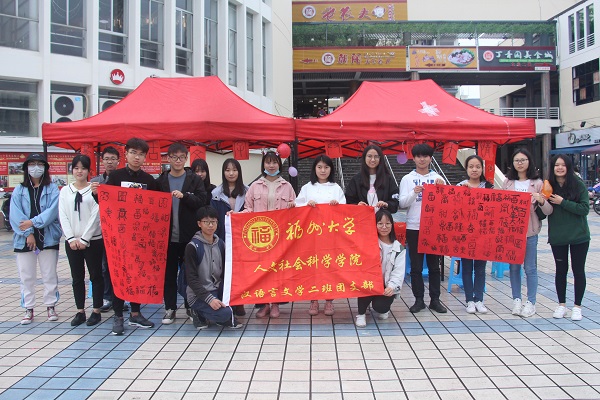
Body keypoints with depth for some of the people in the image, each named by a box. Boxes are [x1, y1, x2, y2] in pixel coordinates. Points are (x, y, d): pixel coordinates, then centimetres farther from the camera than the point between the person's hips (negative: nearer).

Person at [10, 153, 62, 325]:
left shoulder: (52, 189, 3)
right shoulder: (19, 190, 7)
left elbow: (53, 211, -10)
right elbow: (15, 215, -4)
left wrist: (33, 222, -18)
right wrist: (28, 233, -14)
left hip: (48, 238, -1)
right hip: (25, 240, 2)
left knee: (50, 275, 4)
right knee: (26, 276, 7)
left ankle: (50, 306, 17)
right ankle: (28, 309, 17)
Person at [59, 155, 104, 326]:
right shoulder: (65, 191, 8)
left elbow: (95, 216, -9)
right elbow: (63, 216, 3)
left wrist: (84, 239, -12)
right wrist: (72, 238, -7)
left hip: (93, 240, -3)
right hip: (71, 241, 4)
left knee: (95, 276, 4)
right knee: (77, 277, 9)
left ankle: (96, 311, 13)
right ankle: (80, 311, 18)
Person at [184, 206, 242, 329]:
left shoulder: (220, 243, 4)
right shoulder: (193, 246, -12)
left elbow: (225, 271, 7)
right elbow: (191, 278, -16)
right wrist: (209, 299, -25)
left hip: (217, 290, 6)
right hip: (198, 295, -6)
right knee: (224, 313, -28)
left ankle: (227, 316, 1)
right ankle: (200, 313, 1)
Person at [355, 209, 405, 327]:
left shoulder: (398, 248, 3)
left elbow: (399, 271, -3)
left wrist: (392, 286, -24)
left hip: (386, 287, 1)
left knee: (381, 307, -23)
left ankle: (381, 310, 18)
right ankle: (361, 314, -8)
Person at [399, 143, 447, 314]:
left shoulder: (438, 178, 7)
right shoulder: (407, 179, 3)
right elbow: (402, 203, -4)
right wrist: (414, 193, -20)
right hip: (414, 227, -1)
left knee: (434, 264, 7)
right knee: (416, 266, 3)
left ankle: (435, 299, 15)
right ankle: (419, 300, 12)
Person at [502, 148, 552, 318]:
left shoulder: (537, 183, -1)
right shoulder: (507, 182, 7)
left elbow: (548, 211, -4)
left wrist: (541, 200, -23)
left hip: (530, 231, -3)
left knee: (530, 267, 2)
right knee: (514, 266, 9)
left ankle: (531, 302, 12)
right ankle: (516, 299, 20)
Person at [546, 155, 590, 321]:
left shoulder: (578, 185, -7)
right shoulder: (549, 186, -1)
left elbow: (585, 209, -13)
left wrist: (562, 202, -19)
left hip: (579, 236, -2)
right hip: (557, 237, 2)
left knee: (578, 270, 6)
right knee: (561, 270, 11)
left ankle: (577, 306, 19)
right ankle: (561, 304, 24)